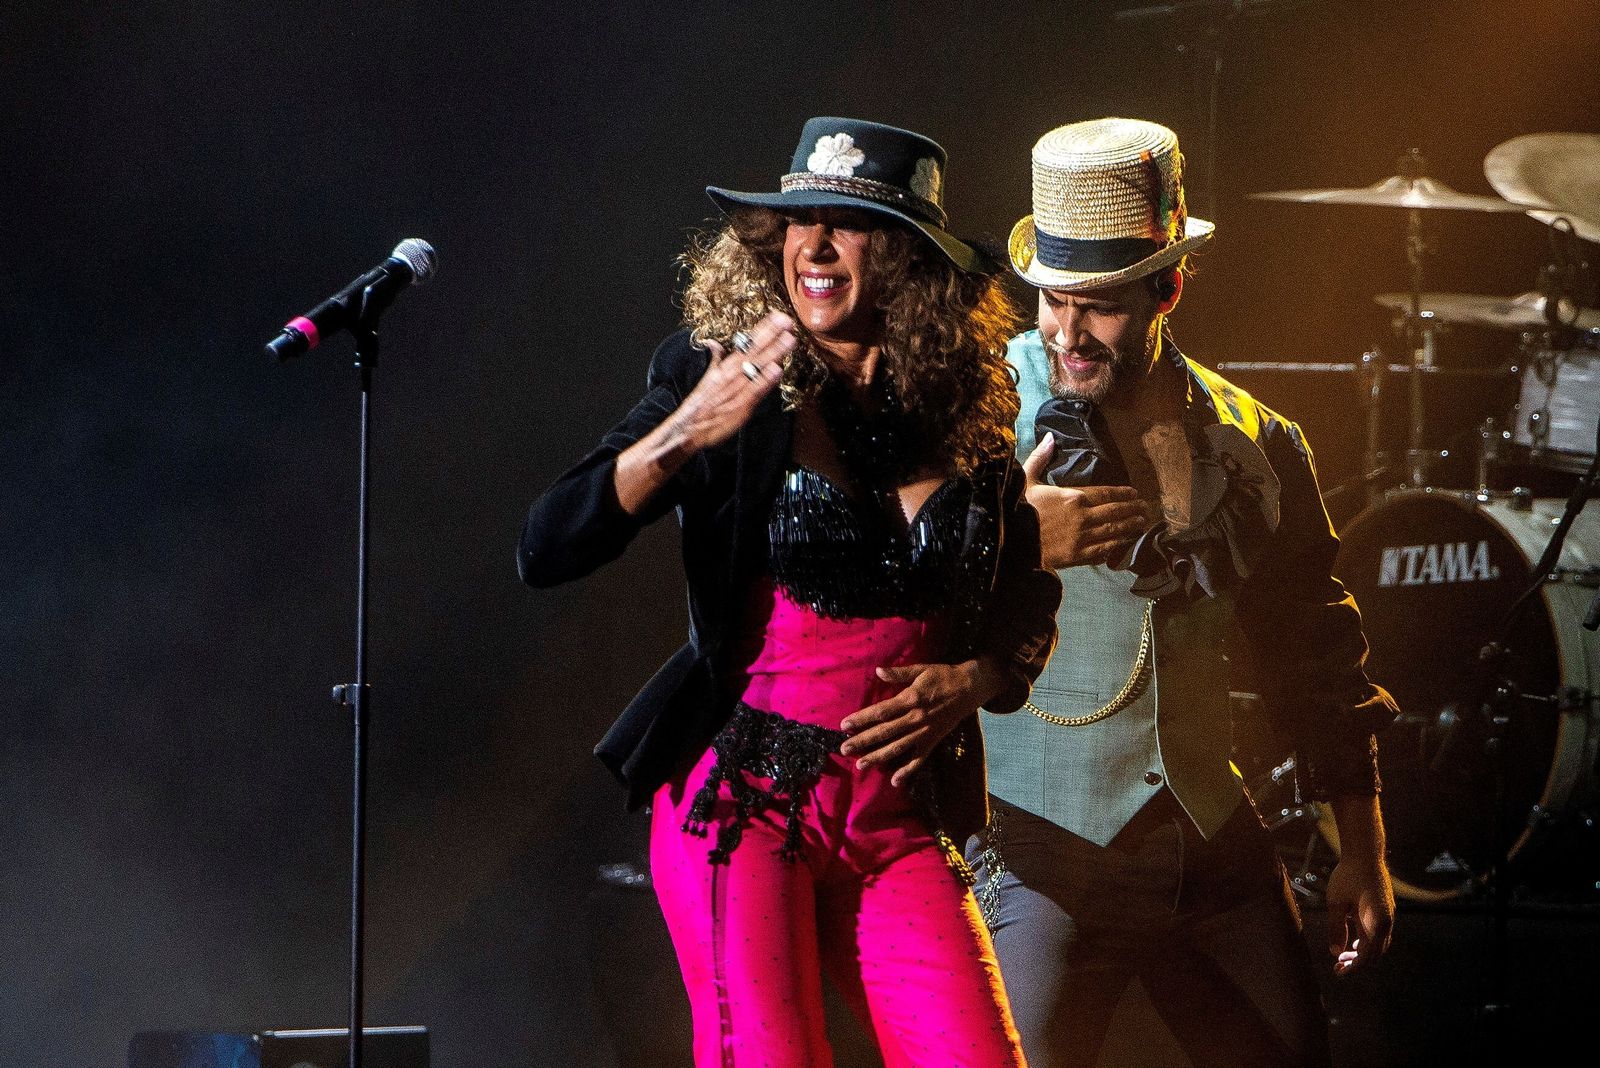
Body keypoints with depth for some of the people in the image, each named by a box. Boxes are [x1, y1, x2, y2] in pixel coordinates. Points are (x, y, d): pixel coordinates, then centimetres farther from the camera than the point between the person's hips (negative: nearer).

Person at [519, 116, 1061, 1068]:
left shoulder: (972, 412, 7)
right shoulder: (720, 375, -1)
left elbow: (1031, 614, 20)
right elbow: (546, 551, -9)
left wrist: (971, 682, -2)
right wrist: (685, 435, -21)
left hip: (902, 824, 3)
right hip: (744, 798, -3)